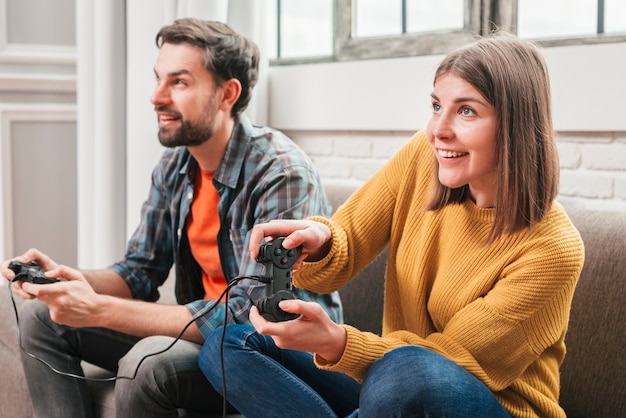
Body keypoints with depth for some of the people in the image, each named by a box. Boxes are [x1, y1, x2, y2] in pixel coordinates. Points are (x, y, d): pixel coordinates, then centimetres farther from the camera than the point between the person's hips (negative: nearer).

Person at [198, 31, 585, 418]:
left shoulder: (553, 249, -21)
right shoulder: (424, 155, -8)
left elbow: (452, 360, -20)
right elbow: (344, 252, -4)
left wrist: (335, 341, -35)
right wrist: (318, 241, -29)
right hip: (392, 385, 5)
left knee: (407, 370, -39)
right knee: (229, 346, -7)